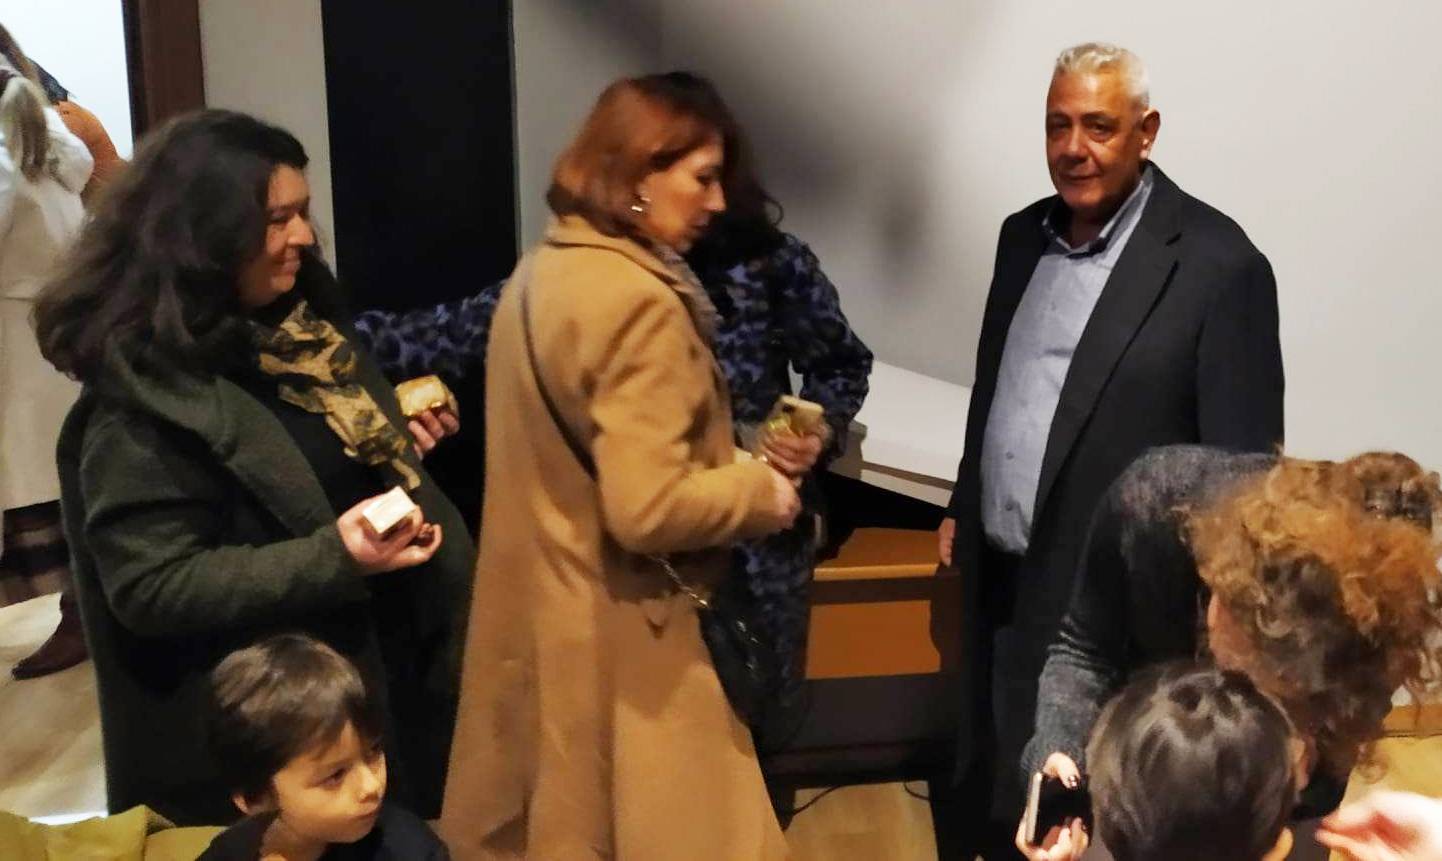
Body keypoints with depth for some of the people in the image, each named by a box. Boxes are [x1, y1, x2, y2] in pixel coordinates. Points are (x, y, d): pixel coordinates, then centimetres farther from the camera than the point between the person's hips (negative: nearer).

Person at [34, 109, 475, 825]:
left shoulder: (299, 327, 5)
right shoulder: (144, 392, -21)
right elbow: (152, 588, -24)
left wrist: (397, 434, 2)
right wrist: (336, 558, -31)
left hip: (381, 665, 8)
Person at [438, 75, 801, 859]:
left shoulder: (541, 273, 7)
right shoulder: (638, 300, -21)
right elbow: (648, 508, -26)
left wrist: (729, 460, 12)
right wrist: (761, 491, -10)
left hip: (541, 621, 9)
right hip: (618, 638, -9)